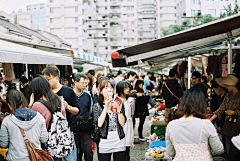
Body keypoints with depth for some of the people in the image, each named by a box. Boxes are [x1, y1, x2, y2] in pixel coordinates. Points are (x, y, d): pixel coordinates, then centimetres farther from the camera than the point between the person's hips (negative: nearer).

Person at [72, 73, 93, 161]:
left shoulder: (87, 95, 4)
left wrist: (89, 120, 6)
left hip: (86, 128, 1)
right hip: (73, 128, -1)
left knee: (88, 151, -1)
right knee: (76, 153, 9)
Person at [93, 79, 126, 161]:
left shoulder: (119, 104, 6)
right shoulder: (97, 106, 1)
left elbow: (122, 123, -4)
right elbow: (99, 124, -13)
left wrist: (118, 108, -14)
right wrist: (106, 107, -14)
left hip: (119, 142, 2)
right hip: (105, 143, -2)